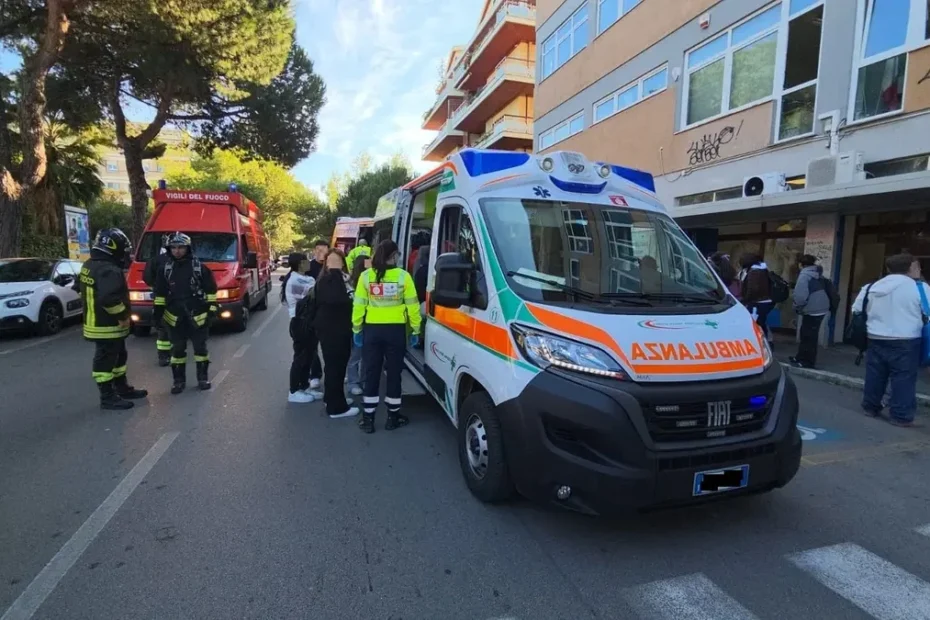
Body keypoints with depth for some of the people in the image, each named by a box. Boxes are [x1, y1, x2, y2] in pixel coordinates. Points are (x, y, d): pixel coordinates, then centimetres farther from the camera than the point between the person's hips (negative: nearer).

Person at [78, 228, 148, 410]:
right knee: (106, 360, -1)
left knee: (118, 357, 21)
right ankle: (107, 398, 9)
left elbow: (83, 288, 21)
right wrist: (122, 316, -21)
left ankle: (122, 388, 33)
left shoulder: (89, 265, 10)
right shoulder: (109, 270, -25)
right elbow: (109, 298, -35)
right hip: (106, 326, -10)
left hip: (96, 321, 10)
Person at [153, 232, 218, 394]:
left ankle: (203, 377, 16)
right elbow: (160, 293, 9)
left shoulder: (199, 267, -4)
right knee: (177, 349, 7)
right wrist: (158, 313, 6)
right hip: (175, 317, 3)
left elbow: (211, 289, -2)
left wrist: (212, 309, -6)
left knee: (200, 347, 5)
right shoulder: (166, 269, 5)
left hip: (198, 316, -3)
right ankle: (179, 380, 16)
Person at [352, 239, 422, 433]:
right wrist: (415, 330, 5)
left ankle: (368, 419, 14)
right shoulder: (403, 276, -6)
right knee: (394, 373, 9)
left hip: (372, 329, 2)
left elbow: (358, 305, 0)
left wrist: (356, 329, 10)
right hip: (395, 330, -1)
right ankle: (393, 417, 18)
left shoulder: (366, 276, -1)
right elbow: (412, 305, -4)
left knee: (371, 373, 9)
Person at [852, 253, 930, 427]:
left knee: (874, 376, 14)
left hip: (875, 340, 5)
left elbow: (857, 311, 13)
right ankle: (902, 416, 6)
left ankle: (871, 407, 26)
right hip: (905, 342, -5)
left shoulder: (871, 288, 7)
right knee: (903, 379, 2)